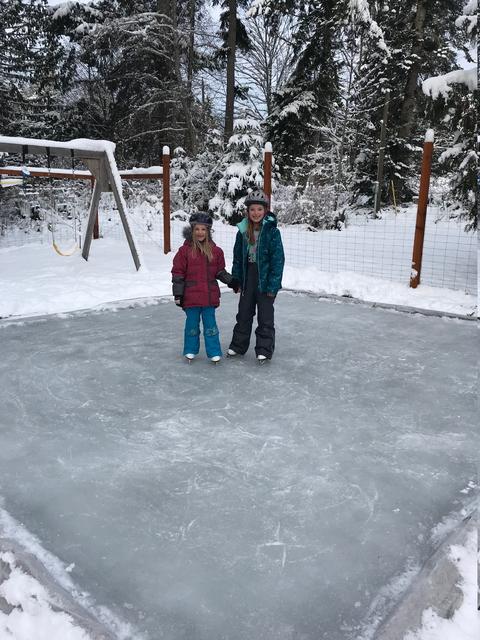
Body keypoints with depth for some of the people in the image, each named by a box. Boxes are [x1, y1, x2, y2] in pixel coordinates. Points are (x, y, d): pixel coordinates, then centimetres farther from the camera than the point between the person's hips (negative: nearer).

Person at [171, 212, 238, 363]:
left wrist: (232, 282, 3)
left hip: (210, 295, 2)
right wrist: (178, 294, -6)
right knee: (192, 324, 11)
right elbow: (178, 274, -3)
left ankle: (214, 352, 17)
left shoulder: (216, 251, 5)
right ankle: (190, 350, 26)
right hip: (191, 296, -1)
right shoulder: (185, 250, -4)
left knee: (210, 325, 8)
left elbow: (220, 272, 14)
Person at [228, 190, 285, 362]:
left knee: (265, 316, 4)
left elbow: (278, 259, -12)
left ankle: (264, 350, 16)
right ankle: (238, 345, 30)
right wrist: (236, 280, 5)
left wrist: (273, 285, -15)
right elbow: (237, 257, 8)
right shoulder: (243, 231, 2)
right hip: (247, 279, 5)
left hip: (265, 280, -5)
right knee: (244, 313, 16)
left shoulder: (272, 231, -11)